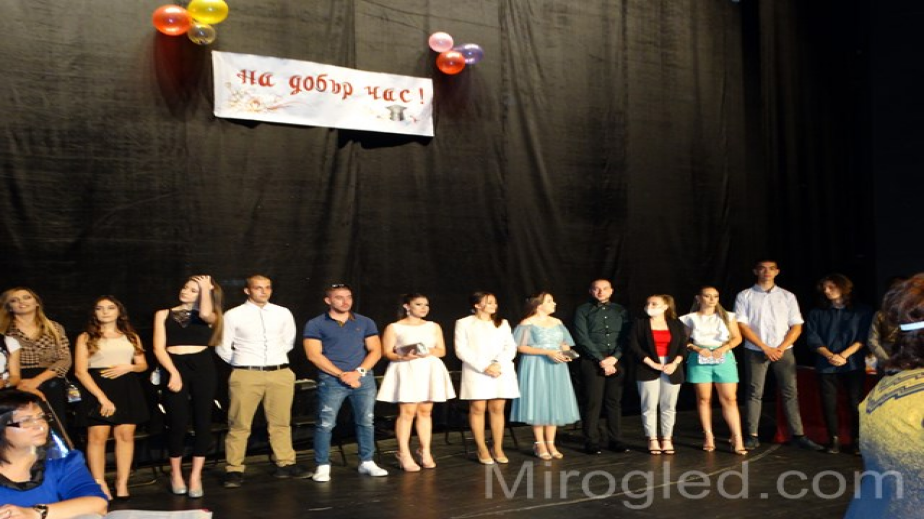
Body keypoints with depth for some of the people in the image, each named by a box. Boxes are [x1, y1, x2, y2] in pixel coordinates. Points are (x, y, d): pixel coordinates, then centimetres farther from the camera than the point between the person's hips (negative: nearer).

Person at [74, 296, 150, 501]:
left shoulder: (131, 336, 14)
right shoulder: (86, 338, 3)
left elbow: (143, 365, 15)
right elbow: (80, 371, -5)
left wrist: (128, 367, -10)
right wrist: (102, 397, -14)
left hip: (128, 388, 3)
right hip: (99, 388, -3)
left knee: (125, 435, -2)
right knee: (97, 436, -9)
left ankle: (122, 483, 2)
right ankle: (100, 485, -6)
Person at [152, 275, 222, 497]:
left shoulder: (208, 316, 10)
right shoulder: (164, 314, 11)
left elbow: (206, 314, -17)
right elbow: (159, 348, 3)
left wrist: (206, 289, -2)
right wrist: (173, 372, -10)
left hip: (202, 367, 0)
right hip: (175, 367, 0)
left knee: (202, 421, -1)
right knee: (178, 423, -2)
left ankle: (195, 476, 6)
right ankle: (176, 473, 17)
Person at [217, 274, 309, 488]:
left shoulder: (283, 313, 7)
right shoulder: (233, 315, -2)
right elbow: (223, 348, 4)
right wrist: (243, 365, 7)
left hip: (280, 374, 3)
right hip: (246, 376, -3)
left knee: (281, 422, 10)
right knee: (239, 424, 0)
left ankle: (285, 464, 20)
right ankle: (234, 470, 7)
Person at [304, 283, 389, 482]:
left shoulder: (365, 322, 9)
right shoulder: (315, 325, 0)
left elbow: (375, 351, 7)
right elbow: (314, 355, -8)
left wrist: (358, 372, -9)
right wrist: (342, 375, -12)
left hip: (364, 379, 3)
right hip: (331, 380, -3)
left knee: (366, 421, 6)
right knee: (325, 424, -5)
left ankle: (367, 462, 16)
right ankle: (322, 466, 3)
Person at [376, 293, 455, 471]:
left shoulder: (433, 327, 13)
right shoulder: (394, 328, 1)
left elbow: (442, 350, 10)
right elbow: (387, 353, -3)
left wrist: (429, 352, -11)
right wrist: (403, 357, -21)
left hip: (430, 371, 4)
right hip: (406, 371, -4)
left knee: (425, 411, 4)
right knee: (407, 412, -9)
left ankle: (425, 451, 10)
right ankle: (404, 454, -5)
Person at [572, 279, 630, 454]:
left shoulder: (620, 311, 12)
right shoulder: (583, 311, 2)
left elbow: (626, 336, 5)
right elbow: (582, 338, -7)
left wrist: (614, 357, -9)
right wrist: (601, 359, -12)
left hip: (616, 362, 3)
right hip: (591, 362, -3)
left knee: (614, 402, 5)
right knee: (593, 402, -4)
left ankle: (615, 440, 10)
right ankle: (592, 442, 1)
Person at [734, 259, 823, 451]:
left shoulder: (787, 296, 9)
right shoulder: (745, 296, 3)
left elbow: (796, 327, 5)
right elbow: (742, 326, -4)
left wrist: (780, 348, -9)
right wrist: (765, 348, -10)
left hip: (784, 351, 2)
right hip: (755, 351, -1)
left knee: (790, 392, 0)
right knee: (755, 393, -1)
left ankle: (798, 435, 3)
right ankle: (752, 436, 1)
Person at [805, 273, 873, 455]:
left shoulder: (862, 312, 7)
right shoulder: (817, 313, 12)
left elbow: (863, 338, -1)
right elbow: (812, 338, 3)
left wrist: (843, 355, -13)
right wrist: (830, 356, -13)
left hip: (853, 365, -2)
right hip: (826, 366, 2)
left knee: (855, 403, -5)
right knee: (829, 404, -1)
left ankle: (857, 440, 4)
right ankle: (833, 439, 7)